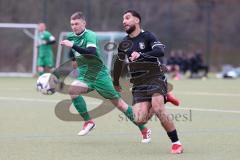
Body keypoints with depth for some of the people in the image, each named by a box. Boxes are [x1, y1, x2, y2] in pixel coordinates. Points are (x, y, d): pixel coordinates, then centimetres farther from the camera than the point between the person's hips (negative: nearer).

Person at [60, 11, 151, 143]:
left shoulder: (90, 35, -16)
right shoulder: (70, 37, 5)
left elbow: (92, 52, -35)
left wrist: (73, 46, -40)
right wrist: (73, 59, 18)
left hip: (99, 75, -6)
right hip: (84, 77, 6)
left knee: (118, 102, -2)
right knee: (72, 90, -25)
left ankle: (144, 130, 10)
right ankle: (88, 122, -12)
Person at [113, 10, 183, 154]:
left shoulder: (147, 36, -3)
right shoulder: (124, 44, 15)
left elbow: (160, 51, -21)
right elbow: (119, 63, 31)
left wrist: (141, 55, -33)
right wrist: (116, 82, 41)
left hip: (155, 78, -5)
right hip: (138, 84, 5)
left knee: (158, 108, -28)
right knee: (140, 119, -14)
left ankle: (176, 143, -16)